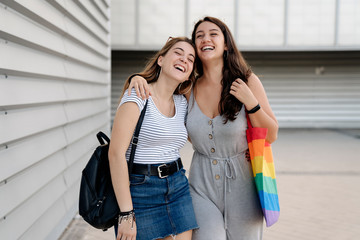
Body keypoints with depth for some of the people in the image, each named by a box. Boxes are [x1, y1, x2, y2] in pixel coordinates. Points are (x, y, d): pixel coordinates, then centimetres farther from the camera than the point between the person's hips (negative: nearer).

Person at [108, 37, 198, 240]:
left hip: (178, 188, 6)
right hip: (140, 190, -6)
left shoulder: (182, 103, 9)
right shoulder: (138, 95, -10)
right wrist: (126, 214, -20)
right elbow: (116, 153, -17)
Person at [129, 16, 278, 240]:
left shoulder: (247, 81, -6)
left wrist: (250, 102, -18)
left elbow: (271, 135, -3)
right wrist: (138, 78, -9)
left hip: (241, 182, -1)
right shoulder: (190, 88, -2)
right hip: (203, 186, 1)